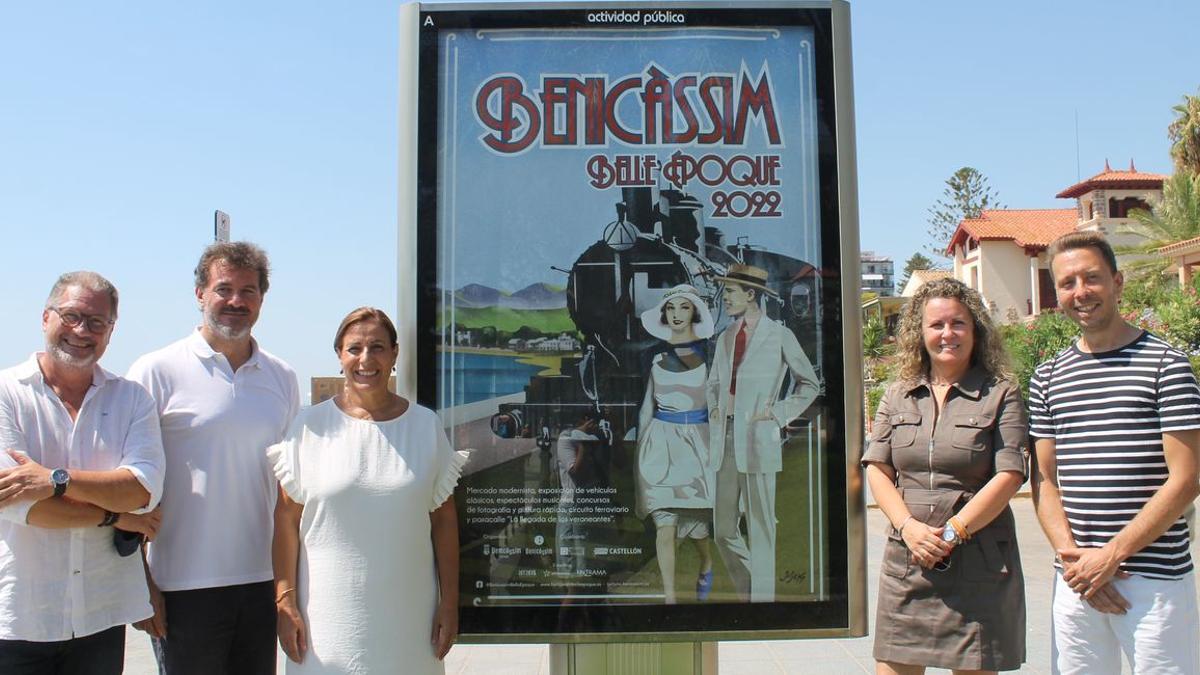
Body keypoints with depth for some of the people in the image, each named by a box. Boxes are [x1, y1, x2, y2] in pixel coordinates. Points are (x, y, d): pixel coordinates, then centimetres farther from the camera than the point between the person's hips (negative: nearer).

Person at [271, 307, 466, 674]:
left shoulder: (426, 425, 3)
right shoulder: (310, 426, 0)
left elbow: (444, 519, 4)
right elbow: (287, 519, 1)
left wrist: (449, 603, 3)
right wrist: (286, 601, -3)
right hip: (328, 613, -1)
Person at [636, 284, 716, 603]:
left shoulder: (708, 350, 0)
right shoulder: (656, 352, 5)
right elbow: (648, 402, 11)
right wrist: (641, 442, 10)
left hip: (696, 439, -1)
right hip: (660, 440, 1)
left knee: (694, 516, 6)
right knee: (665, 522, -4)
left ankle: (706, 566, 39)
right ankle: (669, 597, 5)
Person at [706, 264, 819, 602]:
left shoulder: (779, 335, 0)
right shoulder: (725, 337, 15)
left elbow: (809, 384, 7)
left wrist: (778, 413, -3)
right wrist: (714, 408, 9)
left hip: (758, 438, -5)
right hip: (725, 438, 6)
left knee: (760, 529, 0)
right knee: (723, 529, 8)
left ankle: (764, 595, 11)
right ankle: (748, 592, 26)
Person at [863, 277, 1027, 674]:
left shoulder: (1001, 394, 0)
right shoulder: (898, 395, 10)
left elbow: (1009, 476, -8)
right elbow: (876, 470, 6)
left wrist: (952, 533, -14)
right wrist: (909, 527, -10)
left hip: (978, 566, -3)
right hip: (906, 561, 3)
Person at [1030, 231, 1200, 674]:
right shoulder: (1048, 378, 9)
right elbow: (1045, 480, 8)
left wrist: (1111, 555, -12)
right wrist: (1072, 556, -6)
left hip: (1155, 578, -3)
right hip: (1075, 581, 4)